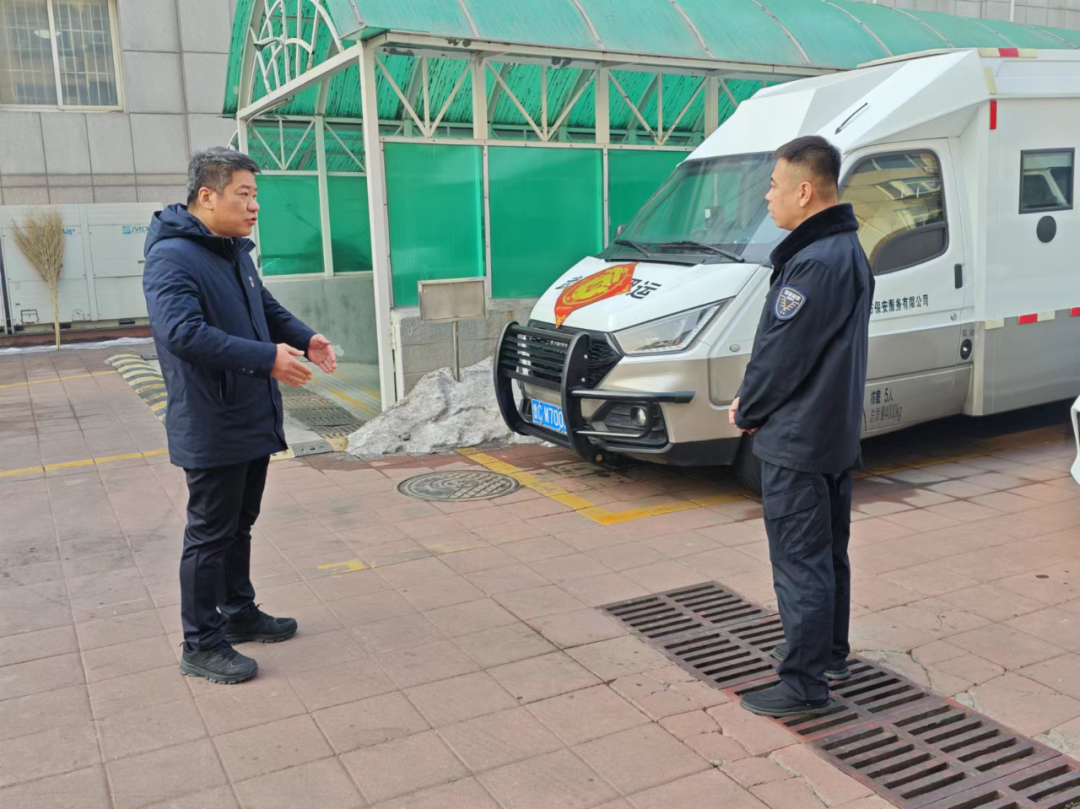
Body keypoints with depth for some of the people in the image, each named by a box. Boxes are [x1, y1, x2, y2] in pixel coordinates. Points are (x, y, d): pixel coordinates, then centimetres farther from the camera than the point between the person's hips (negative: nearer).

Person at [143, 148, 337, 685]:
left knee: (239, 525, 20)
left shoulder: (235, 251, 12)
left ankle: (238, 613, 35)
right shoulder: (172, 257, -18)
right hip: (211, 428, -9)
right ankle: (201, 645, 13)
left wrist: (305, 338, 1)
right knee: (210, 534, 0)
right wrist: (266, 357, -33)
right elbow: (183, 332, -30)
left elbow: (267, 309, 22)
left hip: (253, 420, 9)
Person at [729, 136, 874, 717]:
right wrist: (753, 403, 10)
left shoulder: (813, 263, -24)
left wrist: (747, 412, -4)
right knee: (829, 553, 20)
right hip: (838, 436, 10)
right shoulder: (849, 251, 10)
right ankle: (829, 653, 36)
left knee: (799, 562, -1)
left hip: (795, 444, -10)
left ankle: (804, 684, 9)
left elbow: (782, 356, -22)